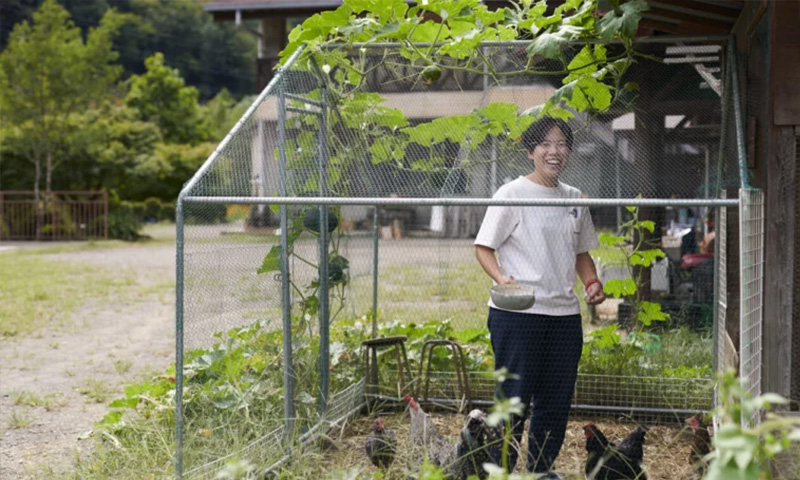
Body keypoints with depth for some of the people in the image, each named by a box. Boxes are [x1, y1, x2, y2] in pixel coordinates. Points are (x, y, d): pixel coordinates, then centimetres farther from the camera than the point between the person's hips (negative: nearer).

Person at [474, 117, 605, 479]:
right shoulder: (511, 194, -4)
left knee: (557, 399, 10)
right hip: (517, 313, -6)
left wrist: (592, 282, 5)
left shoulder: (575, 199, 13)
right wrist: (501, 277, -22)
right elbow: (483, 247, -4)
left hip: (565, 314, 6)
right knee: (514, 398, -3)